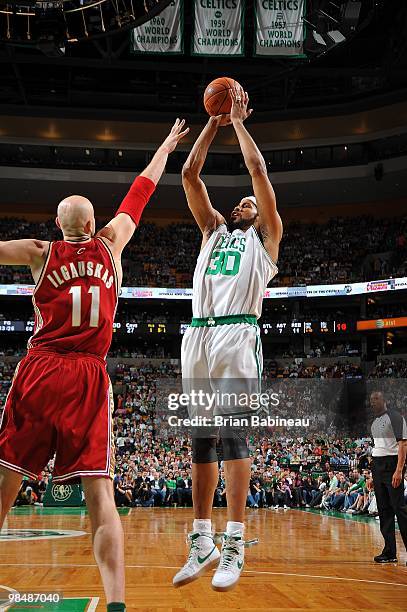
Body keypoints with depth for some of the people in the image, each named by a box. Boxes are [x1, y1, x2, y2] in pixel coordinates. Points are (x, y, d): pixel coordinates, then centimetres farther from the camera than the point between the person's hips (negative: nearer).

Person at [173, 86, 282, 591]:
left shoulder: (265, 237, 17)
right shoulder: (214, 230, 28)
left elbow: (257, 169, 10)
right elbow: (190, 173, 22)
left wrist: (238, 120, 20)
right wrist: (215, 119, 24)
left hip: (237, 334, -5)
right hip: (197, 335, 5)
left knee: (231, 431, -13)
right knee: (201, 439, 4)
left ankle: (235, 545, -12)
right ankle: (202, 544, 9)